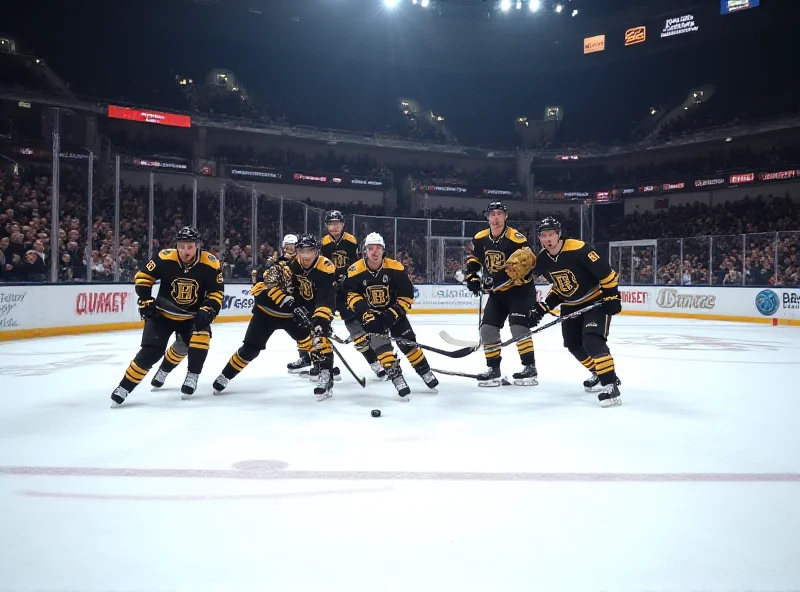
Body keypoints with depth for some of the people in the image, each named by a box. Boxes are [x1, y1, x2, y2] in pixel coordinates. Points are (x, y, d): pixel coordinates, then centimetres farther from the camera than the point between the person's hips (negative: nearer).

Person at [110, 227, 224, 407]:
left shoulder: (210, 264, -18)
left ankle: (192, 377, -7)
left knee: (203, 334, -25)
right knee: (151, 351, -10)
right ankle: (124, 387, 3)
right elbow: (142, 276, -5)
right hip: (163, 313, -1)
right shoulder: (164, 258, -19)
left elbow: (216, 293, -10)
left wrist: (207, 311, -25)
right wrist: (146, 302, -11)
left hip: (193, 316, 1)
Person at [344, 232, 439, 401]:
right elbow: (352, 295, -12)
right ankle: (396, 377, -15)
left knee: (408, 342, -1)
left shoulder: (395, 268, -17)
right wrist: (365, 312, -26)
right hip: (370, 314, -1)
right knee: (379, 342, -20)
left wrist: (394, 313, -20)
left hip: (393, 311, 1)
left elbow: (407, 295, -12)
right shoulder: (355, 271, -18)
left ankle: (426, 373, 18)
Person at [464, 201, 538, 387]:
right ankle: (493, 368, 11)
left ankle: (530, 367, -7)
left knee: (518, 327, -18)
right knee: (487, 328, 0)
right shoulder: (480, 239, -1)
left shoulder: (516, 238, -20)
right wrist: (472, 277, 1)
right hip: (497, 292, 6)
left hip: (520, 290, -6)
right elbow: (473, 258, 16)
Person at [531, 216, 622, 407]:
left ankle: (610, 383, -19)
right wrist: (543, 307, 2)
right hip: (571, 305, 8)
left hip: (596, 300, -8)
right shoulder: (542, 259, -5)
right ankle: (598, 372, 33)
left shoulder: (578, 249, -27)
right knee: (573, 344, 11)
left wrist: (612, 296, -20)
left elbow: (605, 271, -21)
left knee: (592, 339, -24)